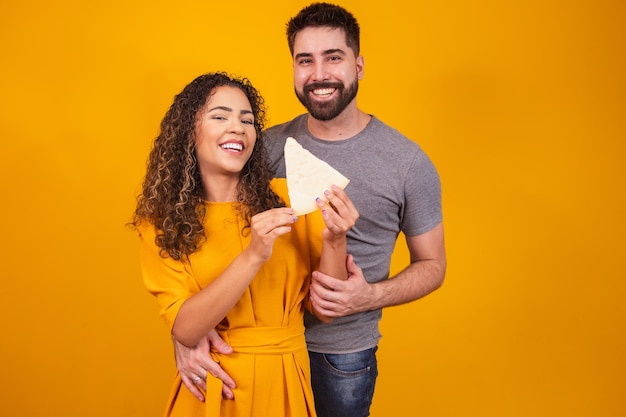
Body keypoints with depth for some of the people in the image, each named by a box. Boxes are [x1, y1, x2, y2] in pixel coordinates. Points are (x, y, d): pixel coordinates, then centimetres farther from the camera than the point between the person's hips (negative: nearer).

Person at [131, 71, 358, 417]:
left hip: (285, 384, 1)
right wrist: (252, 257, -28)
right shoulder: (162, 223, -8)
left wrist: (334, 242, -24)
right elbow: (185, 330, -18)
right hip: (210, 387, -1)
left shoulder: (287, 198, -9)